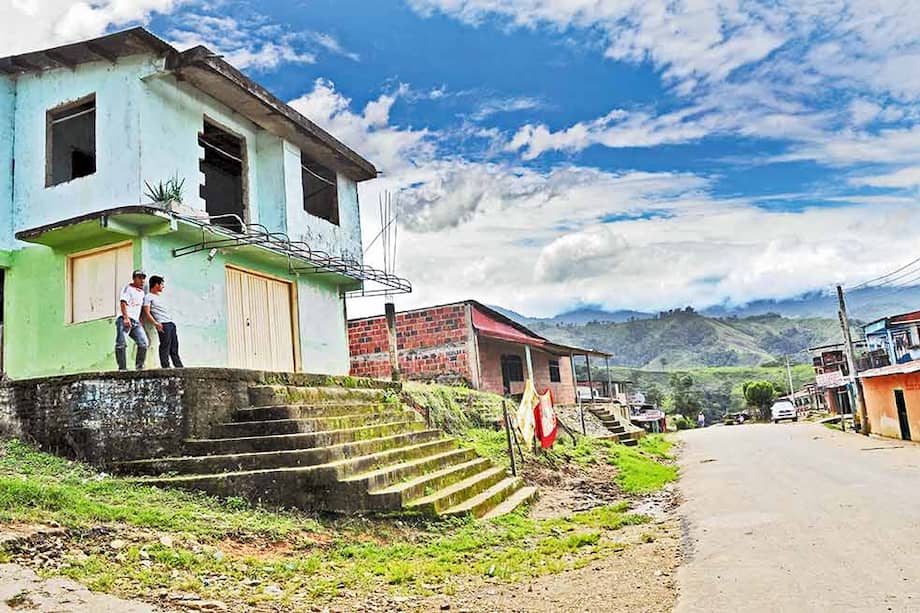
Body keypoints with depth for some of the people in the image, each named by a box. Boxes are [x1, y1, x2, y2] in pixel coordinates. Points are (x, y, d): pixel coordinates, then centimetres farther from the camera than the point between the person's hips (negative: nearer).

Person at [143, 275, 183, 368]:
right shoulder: (148, 297, 4)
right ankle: (165, 366, -13)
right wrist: (156, 323, -18)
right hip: (163, 325, -8)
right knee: (165, 347, -12)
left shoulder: (160, 297, 27)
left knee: (174, 348, 5)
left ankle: (179, 366, 3)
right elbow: (147, 313, -6)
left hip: (171, 323, 8)